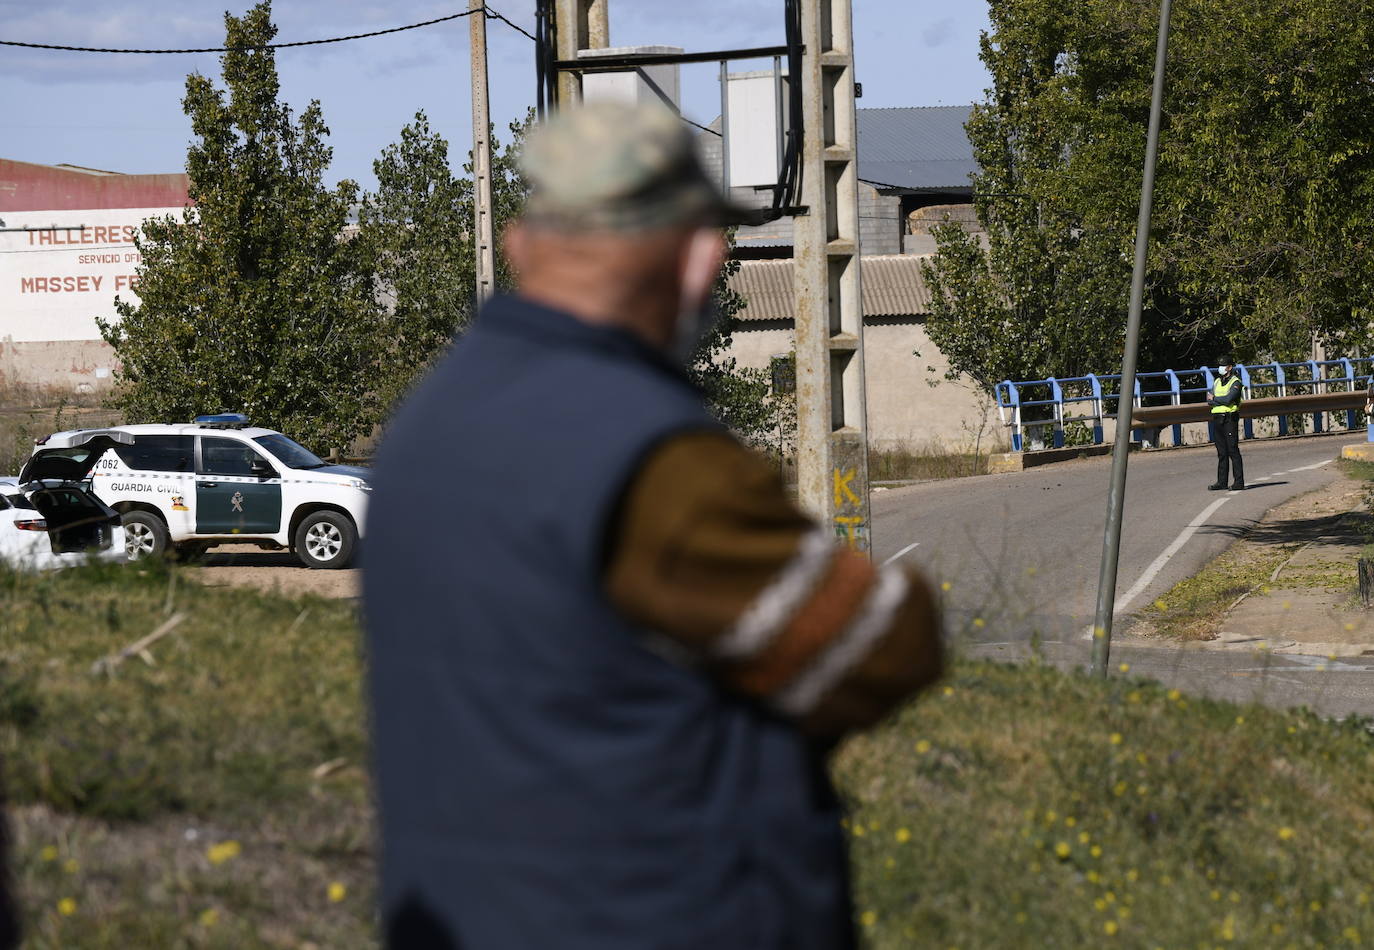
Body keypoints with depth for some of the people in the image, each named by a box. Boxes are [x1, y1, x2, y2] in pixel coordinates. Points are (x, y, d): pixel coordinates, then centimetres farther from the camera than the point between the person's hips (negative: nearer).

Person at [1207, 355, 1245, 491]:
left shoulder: (1235, 382, -4)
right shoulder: (1217, 382, 17)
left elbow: (1229, 399, -17)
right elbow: (1209, 401, 7)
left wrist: (1214, 399, -3)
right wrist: (1222, 401, -10)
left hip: (1229, 418, -7)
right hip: (1217, 418, 7)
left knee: (1233, 451, -8)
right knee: (1221, 452, 8)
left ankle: (1239, 482, -8)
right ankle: (1221, 482, 10)